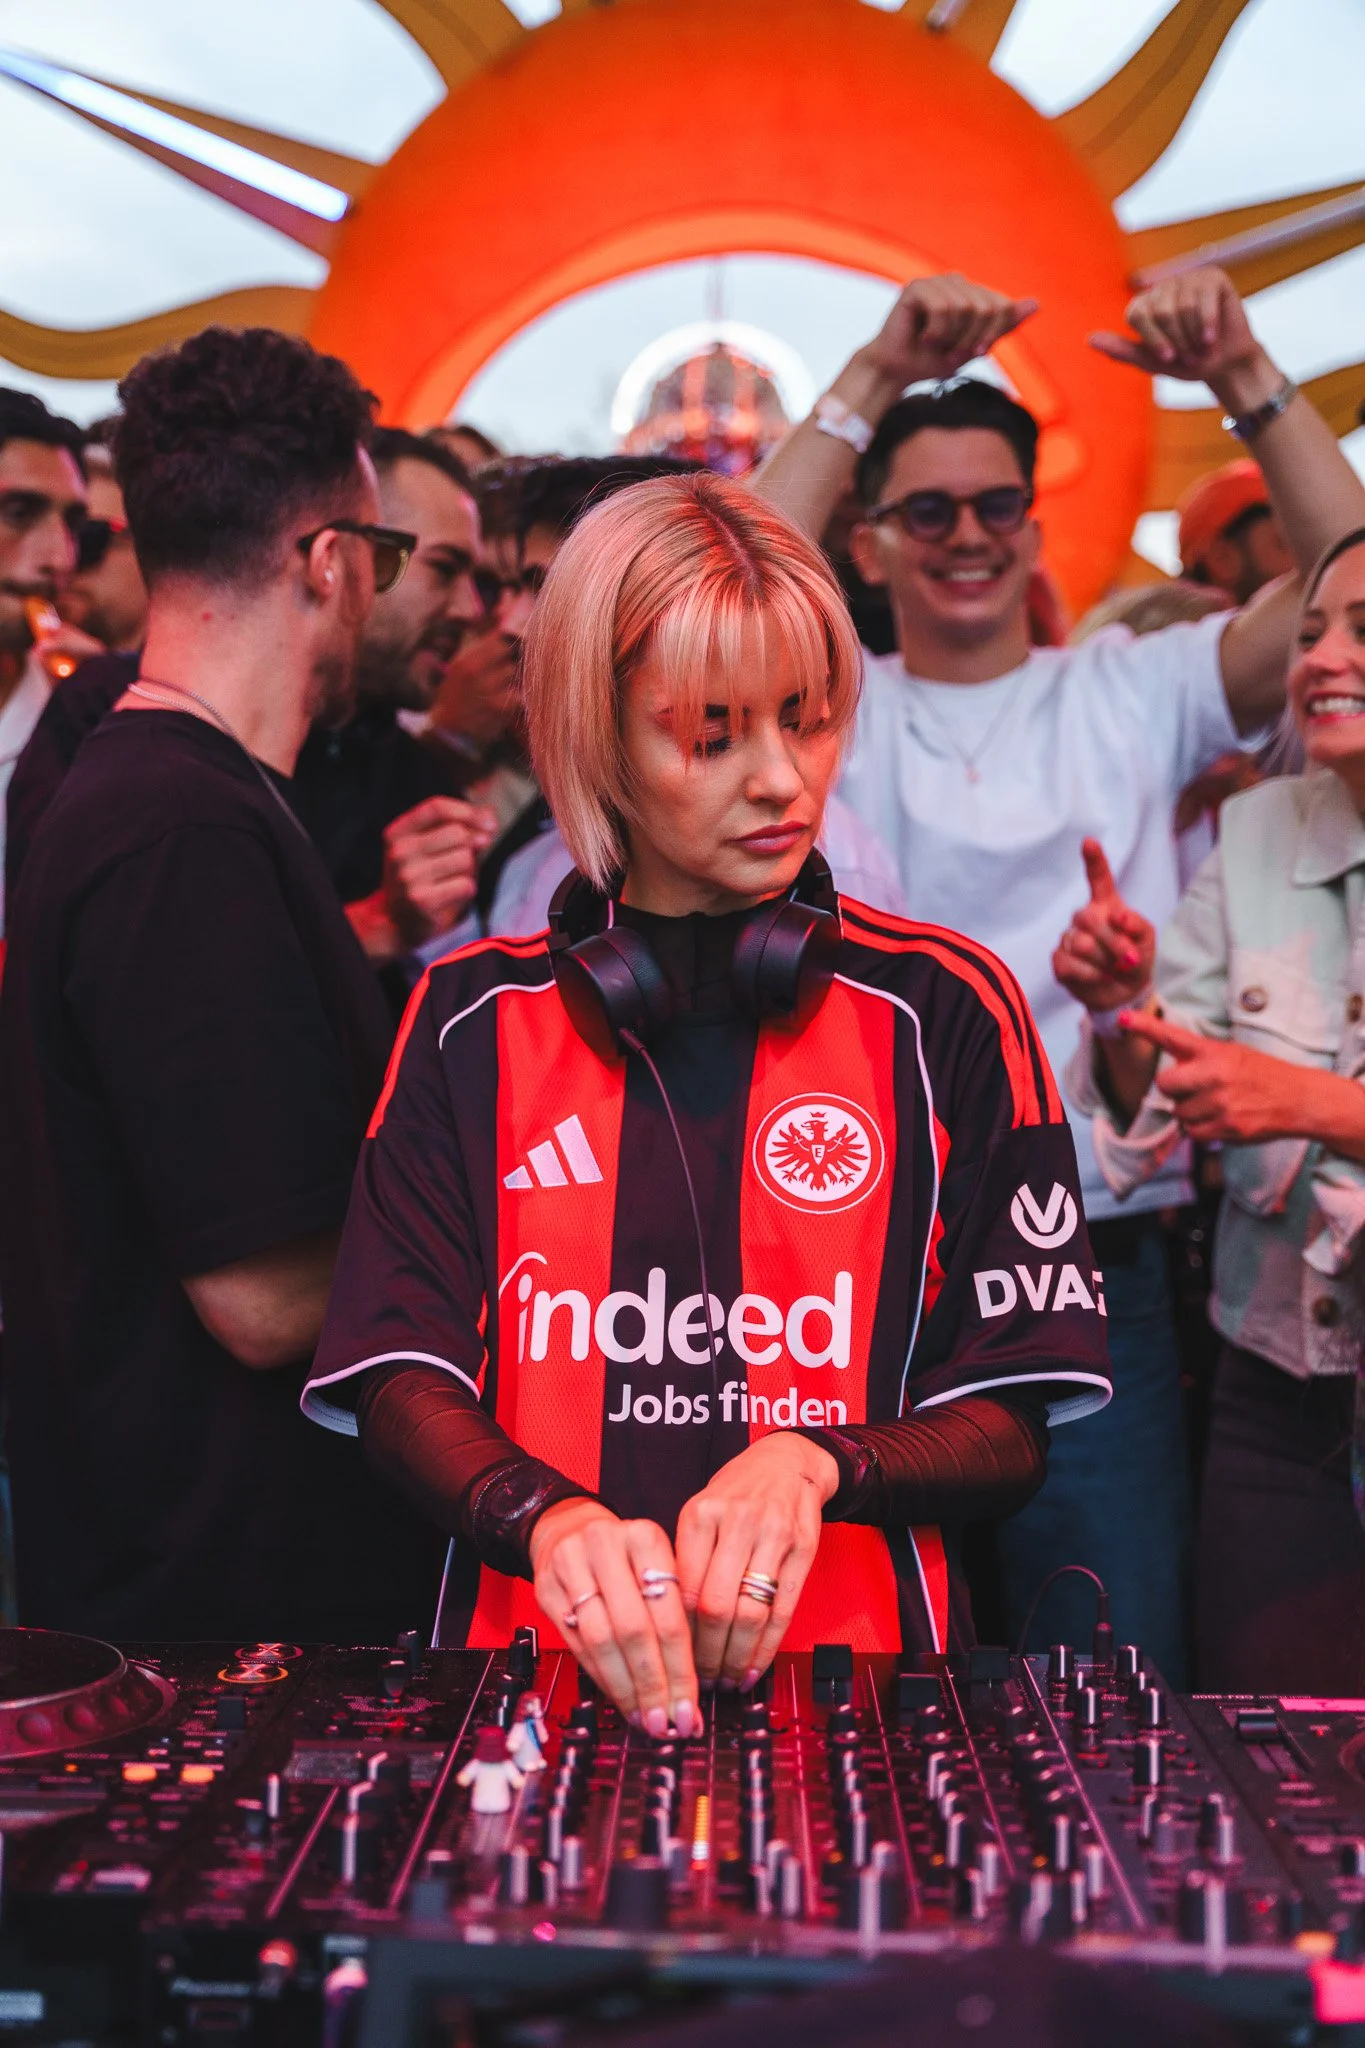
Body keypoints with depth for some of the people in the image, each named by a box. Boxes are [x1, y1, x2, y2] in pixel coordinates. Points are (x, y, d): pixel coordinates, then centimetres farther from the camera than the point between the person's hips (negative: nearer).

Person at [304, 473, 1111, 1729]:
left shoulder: (945, 1009, 5)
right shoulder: (476, 1018, 8)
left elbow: (1009, 1427, 4)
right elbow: (403, 1384, 2)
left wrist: (814, 1463, -14)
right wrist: (550, 1516, -17)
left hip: (858, 1682, 0)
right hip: (537, 1666, 1)